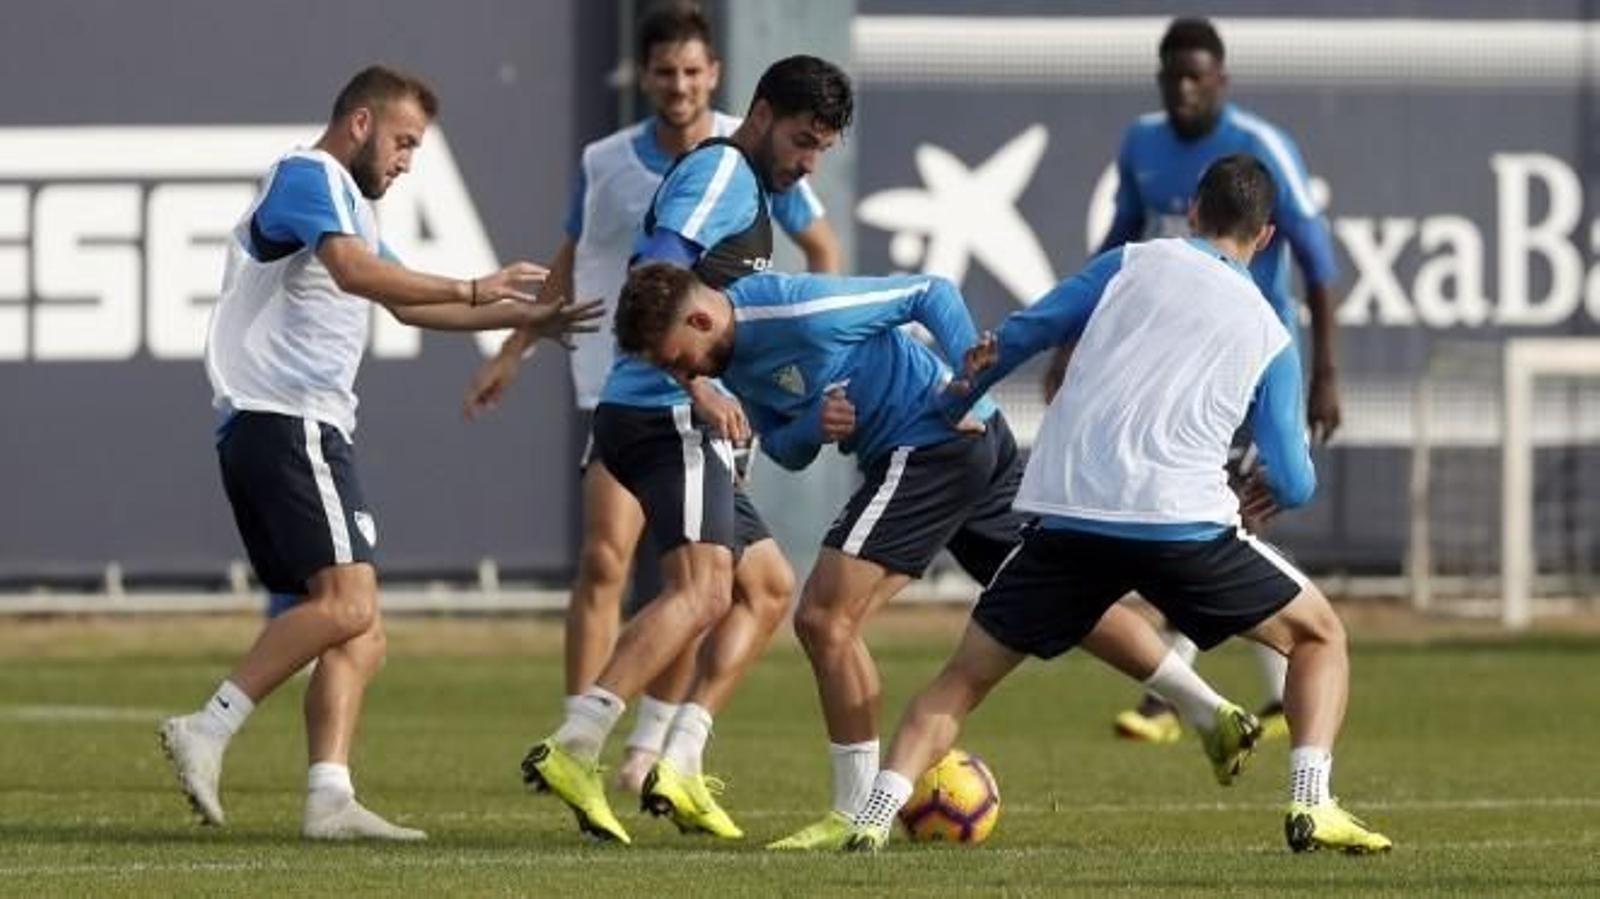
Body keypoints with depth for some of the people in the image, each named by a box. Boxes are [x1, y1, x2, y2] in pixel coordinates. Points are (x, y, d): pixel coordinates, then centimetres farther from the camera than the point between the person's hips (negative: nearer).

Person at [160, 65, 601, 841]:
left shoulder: (347, 202, 28)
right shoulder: (308, 177, -4)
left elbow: (406, 303, 40)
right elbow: (355, 271, -22)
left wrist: (522, 319, 36)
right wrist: (473, 292, -21)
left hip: (310, 428, 11)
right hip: (286, 422, -11)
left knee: (359, 637, 3)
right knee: (348, 601, -22)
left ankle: (329, 798, -7)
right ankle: (208, 731, -23)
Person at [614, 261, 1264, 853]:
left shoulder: (796, 308, -22)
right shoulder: (737, 362, 6)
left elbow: (931, 293, -15)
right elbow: (783, 449, 14)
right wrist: (812, 426, -9)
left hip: (932, 442, -10)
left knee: (822, 619, -11)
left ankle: (857, 815, -5)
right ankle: (1214, 716, 21)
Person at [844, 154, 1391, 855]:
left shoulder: (1133, 264, 14)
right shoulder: (1271, 337, 14)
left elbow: (1021, 335, 16)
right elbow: (1294, 483, 11)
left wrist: (957, 401, 34)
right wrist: (1261, 491, 36)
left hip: (1067, 523, 1)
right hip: (1185, 526, -1)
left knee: (963, 678, 15)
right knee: (1319, 637, 18)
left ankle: (873, 816, -4)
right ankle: (1311, 805, -1)